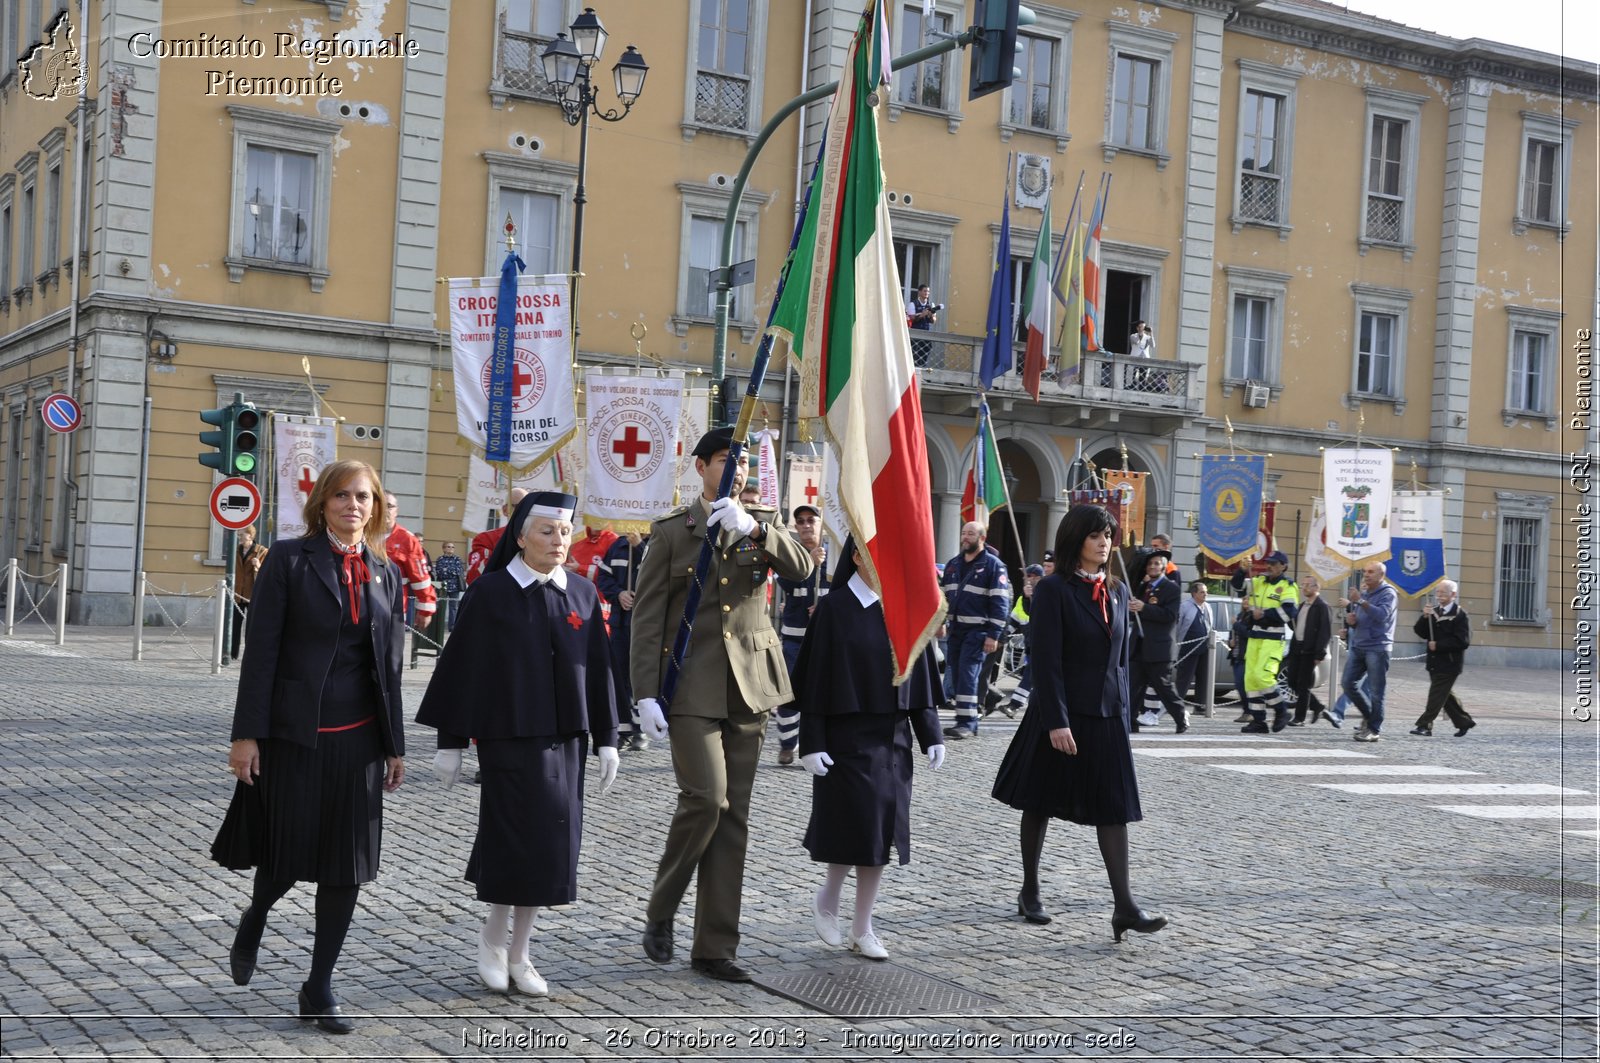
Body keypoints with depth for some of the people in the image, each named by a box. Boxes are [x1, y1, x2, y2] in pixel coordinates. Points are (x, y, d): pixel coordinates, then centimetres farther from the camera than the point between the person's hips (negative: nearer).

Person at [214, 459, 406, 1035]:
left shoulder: (384, 572, 9)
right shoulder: (289, 558, -5)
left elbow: (388, 662, 11)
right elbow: (261, 650, -8)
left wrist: (394, 744, 10)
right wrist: (247, 734, -12)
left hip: (357, 738, 4)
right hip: (294, 733, -4)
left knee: (347, 863, 5)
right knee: (286, 854, 4)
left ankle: (319, 987, 17)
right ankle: (255, 919, 39)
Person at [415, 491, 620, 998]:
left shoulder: (582, 594, 6)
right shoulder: (490, 592, -5)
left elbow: (598, 668, 10)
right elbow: (462, 665, -4)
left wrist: (605, 739, 8)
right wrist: (449, 742, -4)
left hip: (564, 737, 4)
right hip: (508, 737, -4)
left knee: (549, 845, 7)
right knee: (522, 838, -6)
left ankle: (517, 953, 19)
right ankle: (493, 938, 17)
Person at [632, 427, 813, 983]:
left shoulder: (761, 525, 10)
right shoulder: (672, 531, 2)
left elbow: (800, 567, -10)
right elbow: (647, 618, -1)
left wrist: (751, 528, -24)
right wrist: (645, 694, -9)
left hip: (748, 686, 3)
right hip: (691, 685, -3)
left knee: (734, 815, 5)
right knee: (705, 797, -17)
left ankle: (715, 948, 13)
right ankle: (660, 912, 7)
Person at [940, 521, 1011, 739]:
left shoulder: (993, 565, -5)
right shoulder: (952, 564, 15)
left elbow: (1000, 602, -10)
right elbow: (945, 596, 24)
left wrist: (994, 635, -15)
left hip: (978, 630, -7)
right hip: (956, 629, 7)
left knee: (967, 674, -13)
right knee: (955, 674, 6)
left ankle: (966, 723, -11)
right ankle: (968, 721, 13)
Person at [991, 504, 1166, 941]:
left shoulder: (1117, 590, 10)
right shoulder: (1053, 590, -9)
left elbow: (1121, 656, 15)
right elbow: (1046, 660, -14)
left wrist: (1123, 715, 12)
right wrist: (1056, 721, -20)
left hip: (1107, 716, 5)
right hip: (1061, 714, -5)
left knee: (1115, 806, -1)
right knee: (1040, 805, 9)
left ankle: (1124, 906, -2)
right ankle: (1030, 892, 24)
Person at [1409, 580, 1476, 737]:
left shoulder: (1460, 615, -10)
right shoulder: (1434, 612, 11)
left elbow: (1462, 641, -17)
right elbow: (1420, 632, 8)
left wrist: (1438, 645, -17)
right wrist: (1425, 617, -9)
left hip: (1449, 664, -8)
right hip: (1434, 662, 8)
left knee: (1436, 695, -7)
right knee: (1445, 695, 15)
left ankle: (1424, 725, -6)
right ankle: (1464, 722, 28)